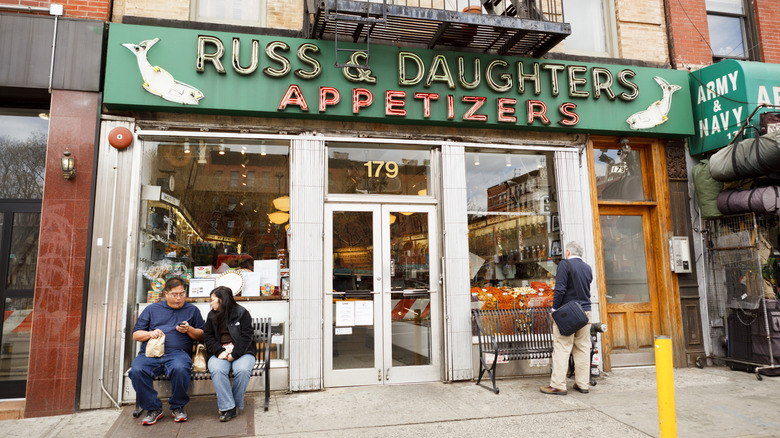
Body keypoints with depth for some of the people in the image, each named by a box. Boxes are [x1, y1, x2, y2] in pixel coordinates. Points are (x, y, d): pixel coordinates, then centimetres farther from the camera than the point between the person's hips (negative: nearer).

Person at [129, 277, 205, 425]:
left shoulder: (192, 310, 20)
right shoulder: (151, 309, 22)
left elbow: (201, 336, 17)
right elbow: (136, 334, 20)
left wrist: (189, 329, -2)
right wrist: (150, 333, -1)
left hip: (177, 352, -2)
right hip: (150, 353, 2)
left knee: (180, 368, -36)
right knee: (137, 370, -31)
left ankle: (177, 407, -10)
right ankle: (153, 408, -9)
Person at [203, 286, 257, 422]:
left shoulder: (242, 313, 2)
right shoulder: (212, 316, 16)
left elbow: (246, 336, -4)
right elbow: (208, 337, 8)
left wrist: (234, 354, -15)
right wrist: (219, 352, -10)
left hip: (242, 352, -2)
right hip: (219, 352, 3)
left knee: (242, 370, -32)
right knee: (217, 370, -30)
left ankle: (235, 404, -12)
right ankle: (228, 407, -25)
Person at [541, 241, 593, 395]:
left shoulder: (565, 265, -9)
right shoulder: (588, 268, 11)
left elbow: (560, 289, -14)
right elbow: (586, 289, 17)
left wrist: (555, 308, -8)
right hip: (585, 312, 6)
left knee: (561, 348, -4)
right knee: (583, 348, 11)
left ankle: (558, 385, -3)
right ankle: (583, 384, 16)